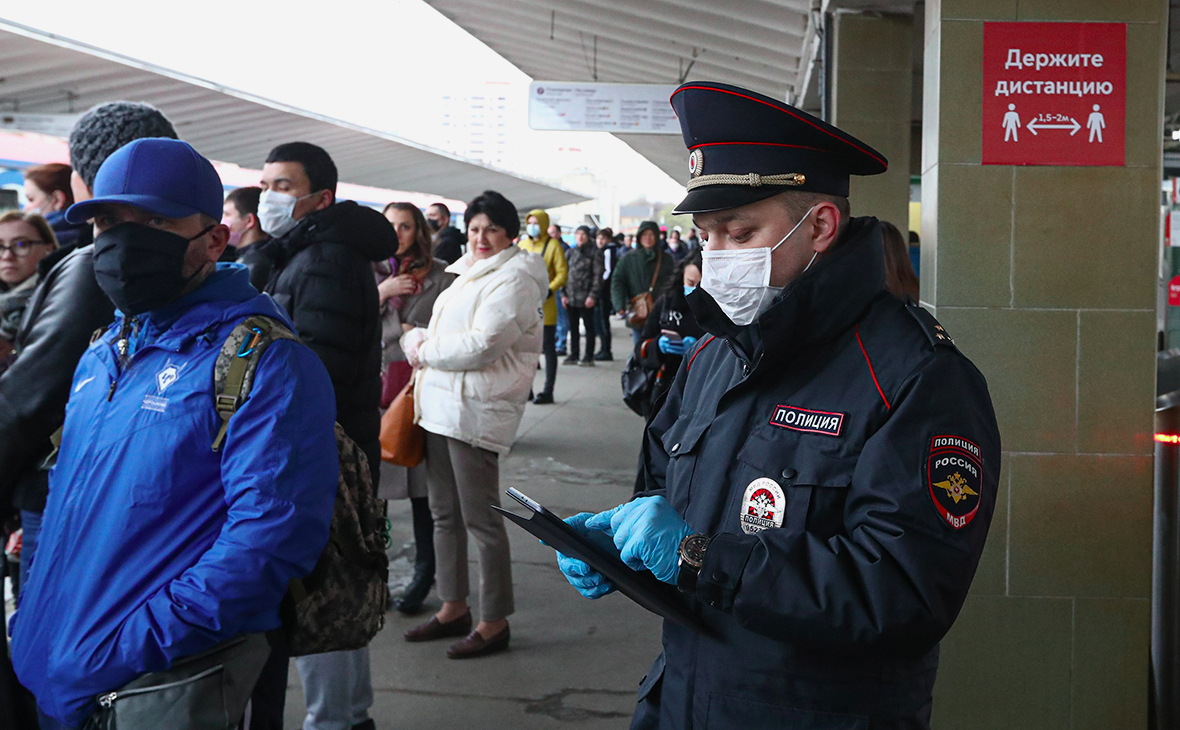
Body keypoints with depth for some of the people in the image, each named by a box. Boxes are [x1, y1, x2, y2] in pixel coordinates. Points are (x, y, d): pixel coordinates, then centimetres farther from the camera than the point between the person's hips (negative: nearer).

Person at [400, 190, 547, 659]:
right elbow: (436, 331, 22)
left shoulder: (513, 279, -10)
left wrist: (425, 351, -8)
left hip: (476, 412, -10)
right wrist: (417, 340, 0)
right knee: (445, 514, 16)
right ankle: (453, 608, 28)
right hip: (440, 406, 10)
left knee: (481, 520, -4)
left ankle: (494, 622, 7)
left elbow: (481, 346, -20)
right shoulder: (468, 275, 20)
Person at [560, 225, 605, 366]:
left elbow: (597, 275, -7)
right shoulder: (571, 253, 12)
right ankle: (574, 355, 18)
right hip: (571, 296, 5)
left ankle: (589, 357, 6)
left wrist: (592, 296, -14)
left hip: (586, 298, -5)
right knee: (573, 326, 10)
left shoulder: (594, 253, -3)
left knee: (589, 326, 2)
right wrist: (563, 293, 5)